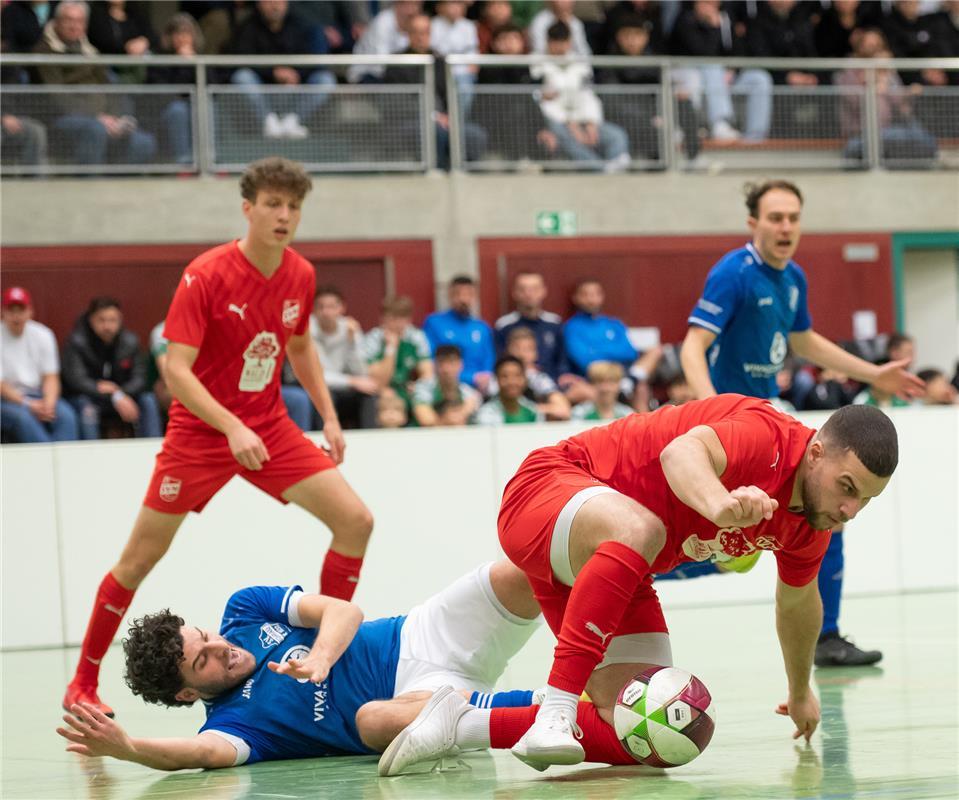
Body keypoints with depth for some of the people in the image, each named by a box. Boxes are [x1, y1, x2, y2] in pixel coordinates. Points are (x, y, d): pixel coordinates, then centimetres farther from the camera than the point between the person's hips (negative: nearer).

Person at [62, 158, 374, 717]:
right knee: (142, 555, 0)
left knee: (356, 520, -9)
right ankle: (83, 684, 15)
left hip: (269, 427, 5)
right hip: (199, 433, -5)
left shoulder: (301, 276, -2)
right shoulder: (205, 276, -19)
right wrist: (233, 427, -34)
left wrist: (328, 415, 10)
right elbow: (176, 370, -23)